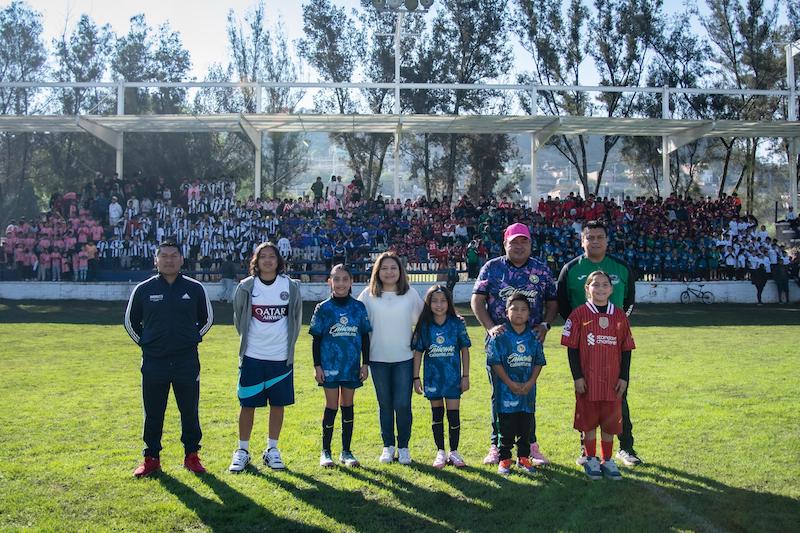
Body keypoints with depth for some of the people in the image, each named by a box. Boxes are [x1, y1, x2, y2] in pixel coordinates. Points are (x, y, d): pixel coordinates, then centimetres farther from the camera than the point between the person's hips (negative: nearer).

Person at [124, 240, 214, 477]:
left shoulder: (195, 289, 1)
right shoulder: (143, 289, 0)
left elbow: (207, 319, 16)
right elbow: (130, 322, 14)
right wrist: (145, 343, 10)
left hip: (187, 362, 0)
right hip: (154, 362, 0)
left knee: (190, 411, 8)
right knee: (153, 414, 8)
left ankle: (191, 455, 22)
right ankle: (151, 458, 21)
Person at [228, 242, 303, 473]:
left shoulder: (291, 286, 0)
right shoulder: (246, 287, -2)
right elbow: (239, 318, 11)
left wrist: (287, 343, 9)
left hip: (281, 357, 1)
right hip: (252, 357, -1)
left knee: (278, 404, 7)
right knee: (247, 404, 4)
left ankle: (272, 449, 21)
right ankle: (242, 451, 18)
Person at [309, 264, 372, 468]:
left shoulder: (359, 307, 3)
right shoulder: (323, 308, -2)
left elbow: (365, 337, 8)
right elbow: (316, 339, 1)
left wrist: (365, 363, 5)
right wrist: (317, 366, -3)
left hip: (352, 365, 2)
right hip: (330, 365, -2)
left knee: (347, 405, 9)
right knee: (331, 406, 1)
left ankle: (346, 451, 18)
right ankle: (325, 451, 13)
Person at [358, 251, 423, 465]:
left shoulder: (410, 294, 3)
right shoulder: (368, 295, 1)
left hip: (404, 358, 0)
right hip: (378, 359, 1)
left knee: (403, 405, -2)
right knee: (385, 405, 9)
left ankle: (403, 447, 13)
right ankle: (388, 446, 22)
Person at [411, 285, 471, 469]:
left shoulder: (457, 323, -5)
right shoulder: (424, 326, -3)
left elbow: (464, 350, 0)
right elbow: (418, 352, 0)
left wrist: (465, 376, -2)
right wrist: (416, 377, -3)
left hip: (453, 377, -1)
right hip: (433, 377, 1)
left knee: (453, 414, 1)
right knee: (437, 414, 10)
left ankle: (454, 452, 15)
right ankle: (440, 452, 21)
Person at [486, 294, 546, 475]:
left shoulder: (534, 337, 2)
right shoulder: (500, 336, -7)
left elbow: (539, 362, 5)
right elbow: (495, 362, -9)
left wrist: (530, 382, -8)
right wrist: (510, 383, -14)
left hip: (528, 390, 3)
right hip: (506, 390, -3)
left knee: (526, 426, 11)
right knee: (506, 428, 5)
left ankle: (524, 457, 26)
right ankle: (504, 459, 17)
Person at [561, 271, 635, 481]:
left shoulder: (619, 315, 4)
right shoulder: (579, 314, -5)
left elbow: (626, 349, 7)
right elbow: (572, 348, -4)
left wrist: (624, 377, 2)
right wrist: (577, 376, -8)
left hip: (613, 381, 3)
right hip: (587, 380, -2)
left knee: (610, 421, 10)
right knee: (588, 420, 7)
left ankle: (607, 461, 24)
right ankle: (591, 460, 22)